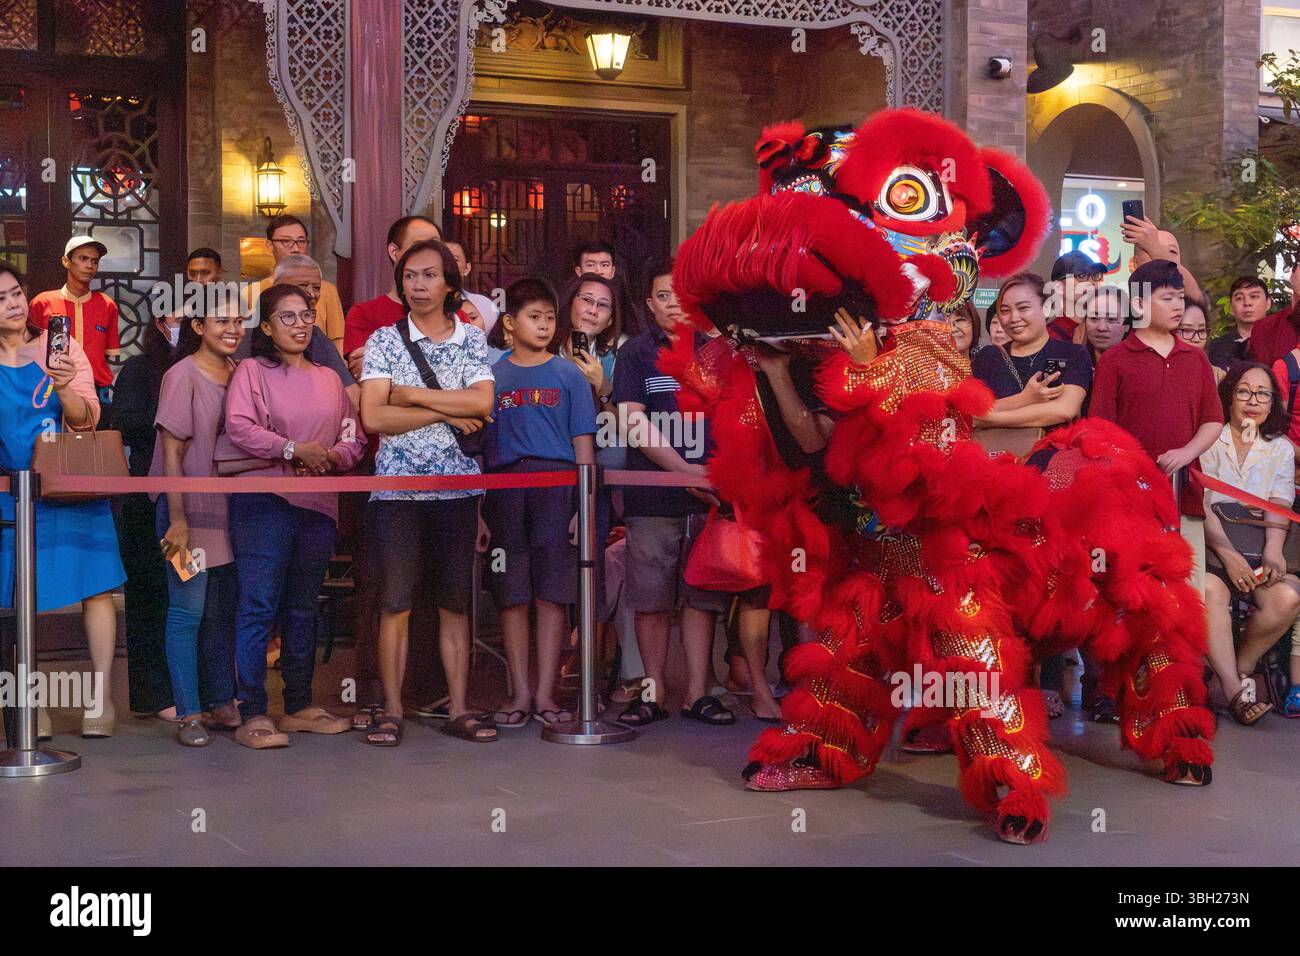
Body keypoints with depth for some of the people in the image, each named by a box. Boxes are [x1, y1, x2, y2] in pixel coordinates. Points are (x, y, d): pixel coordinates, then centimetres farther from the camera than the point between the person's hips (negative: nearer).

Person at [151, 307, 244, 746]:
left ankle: (222, 702, 20)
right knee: (188, 610, -4)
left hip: (229, 507, 6)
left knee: (223, 609, 11)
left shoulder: (239, 373, 8)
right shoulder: (183, 377, -9)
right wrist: (178, 520, -15)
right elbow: (172, 453, -11)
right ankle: (188, 715, 1)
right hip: (190, 508, -6)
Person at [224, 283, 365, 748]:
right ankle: (252, 715, -7)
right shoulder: (252, 371, 2)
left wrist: (330, 457, -6)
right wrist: (294, 450, -17)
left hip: (318, 503, 6)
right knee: (260, 606, -9)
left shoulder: (329, 379, 17)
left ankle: (299, 706, 20)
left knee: (303, 608, 12)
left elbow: (353, 439, 15)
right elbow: (238, 428, -12)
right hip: (264, 501, -5)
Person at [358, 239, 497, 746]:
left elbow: (482, 402, -9)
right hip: (397, 488, -2)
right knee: (395, 604, -1)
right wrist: (447, 412, -9)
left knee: (455, 602, 6)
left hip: (458, 487, 2)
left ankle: (459, 708, 12)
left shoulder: (472, 340, 8)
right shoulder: (383, 341, 3)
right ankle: (391, 710, 6)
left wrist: (413, 394, -10)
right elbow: (374, 416, -9)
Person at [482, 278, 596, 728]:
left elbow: (583, 444, 7)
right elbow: (478, 444, 10)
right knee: (512, 594, 3)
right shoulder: (491, 376, 11)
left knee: (552, 593, -3)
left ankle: (545, 694, 3)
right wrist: (477, 510, 3)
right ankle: (520, 694, 10)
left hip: (557, 487, -1)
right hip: (504, 486, 1)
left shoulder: (568, 375, 9)